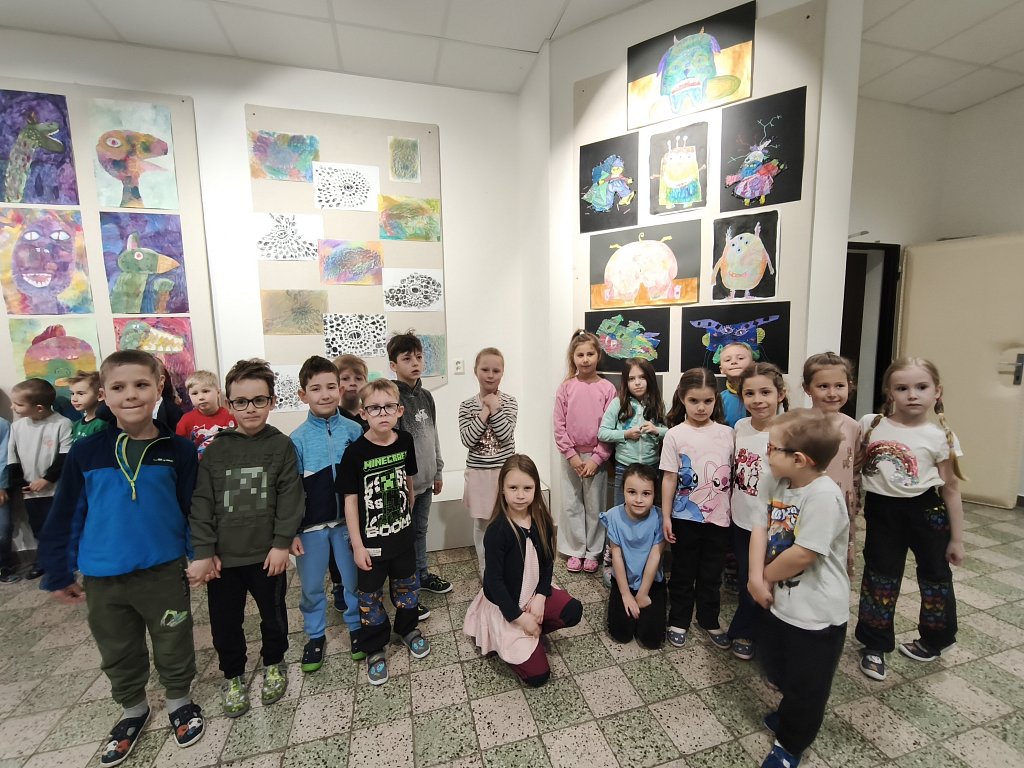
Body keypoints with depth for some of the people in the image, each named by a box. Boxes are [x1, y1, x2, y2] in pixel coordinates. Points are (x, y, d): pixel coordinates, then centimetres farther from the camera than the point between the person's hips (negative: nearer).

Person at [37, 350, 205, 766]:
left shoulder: (178, 450, -11)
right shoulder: (85, 452, -8)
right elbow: (66, 516, 1)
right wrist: (59, 573, 4)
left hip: (164, 572, -2)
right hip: (102, 578, 2)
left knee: (173, 646, 15)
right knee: (118, 654, 22)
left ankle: (180, 702, 41)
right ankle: (133, 711, 47)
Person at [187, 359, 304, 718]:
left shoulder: (281, 445, -7)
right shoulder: (216, 449, -2)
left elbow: (290, 498, -8)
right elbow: (201, 502, -2)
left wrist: (282, 543, -12)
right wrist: (203, 551, -7)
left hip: (267, 553, -1)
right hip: (222, 556, 2)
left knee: (273, 615, 16)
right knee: (224, 623, 16)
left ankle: (274, 664, 43)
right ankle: (233, 675, 42)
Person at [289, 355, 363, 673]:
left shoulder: (354, 431, -7)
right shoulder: (297, 439, -8)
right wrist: (291, 532, -3)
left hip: (348, 520, 0)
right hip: (311, 524, 0)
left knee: (354, 579, 15)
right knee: (311, 585, 16)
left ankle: (356, 627, 38)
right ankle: (315, 634, 39)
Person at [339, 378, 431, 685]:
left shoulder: (405, 441, -8)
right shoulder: (355, 452, -19)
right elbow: (350, 500, -14)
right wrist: (357, 545, -12)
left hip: (403, 534, 3)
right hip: (371, 539, -3)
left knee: (406, 585, 21)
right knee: (370, 594, 14)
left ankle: (408, 628, 46)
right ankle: (374, 648, 36)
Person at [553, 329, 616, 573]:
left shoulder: (607, 388, -5)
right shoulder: (565, 387, -3)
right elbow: (559, 426, -3)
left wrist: (596, 459, -10)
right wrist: (572, 455, -8)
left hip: (596, 456, -1)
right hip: (571, 456, 1)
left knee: (595, 505, 10)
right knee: (572, 505, 10)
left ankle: (593, 552, 28)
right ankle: (575, 551, 26)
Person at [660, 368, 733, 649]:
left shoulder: (727, 433, -1)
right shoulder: (675, 435, -8)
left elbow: (733, 474, 6)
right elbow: (669, 478, -6)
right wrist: (666, 516, -6)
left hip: (719, 516, 2)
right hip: (686, 517, -2)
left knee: (711, 574, 18)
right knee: (683, 572, 14)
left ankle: (709, 621, 38)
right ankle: (678, 621, 32)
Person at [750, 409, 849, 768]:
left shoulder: (823, 495, -29)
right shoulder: (778, 485, -4)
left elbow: (802, 554, -28)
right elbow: (760, 529, -4)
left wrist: (765, 576, -12)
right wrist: (756, 577, -15)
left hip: (816, 613, -7)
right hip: (781, 601, 8)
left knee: (805, 684, 17)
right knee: (775, 667, 28)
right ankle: (793, 713, 56)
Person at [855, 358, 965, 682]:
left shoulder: (940, 437, -8)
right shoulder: (870, 424, -7)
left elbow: (951, 489, -2)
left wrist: (956, 538, 1)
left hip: (926, 511, 0)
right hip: (881, 511, 1)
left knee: (934, 574, 19)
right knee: (879, 577, 10)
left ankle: (935, 640, 45)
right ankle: (875, 645, 27)